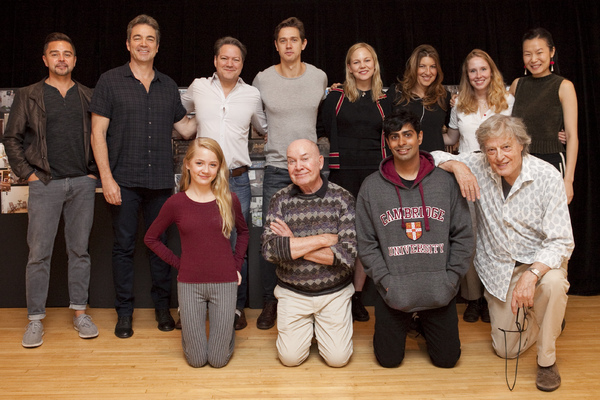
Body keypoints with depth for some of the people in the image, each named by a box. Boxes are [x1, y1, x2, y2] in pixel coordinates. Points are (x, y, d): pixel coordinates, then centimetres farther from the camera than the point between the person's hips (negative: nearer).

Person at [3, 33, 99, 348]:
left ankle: (79, 312, 17)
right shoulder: (28, 96, 7)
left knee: (79, 250, 6)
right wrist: (27, 173, -2)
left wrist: (96, 171, 4)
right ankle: (35, 319, 10)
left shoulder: (89, 97, 11)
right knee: (39, 253, 0)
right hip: (45, 183, -1)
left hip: (82, 183, 2)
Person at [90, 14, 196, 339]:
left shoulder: (168, 86, 12)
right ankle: (124, 312, 18)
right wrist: (106, 178, -10)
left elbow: (185, 129, 16)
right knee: (124, 245, 4)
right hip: (123, 181, -2)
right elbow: (98, 133, -2)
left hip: (160, 180, 3)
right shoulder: (110, 81, 2)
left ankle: (162, 306, 22)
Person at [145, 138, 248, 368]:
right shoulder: (176, 203, -4)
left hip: (224, 283, 0)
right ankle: (189, 325, 35)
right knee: (196, 360, 5)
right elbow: (151, 238, 8)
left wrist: (237, 265, 5)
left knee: (218, 360, 4)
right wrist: (178, 263, 0)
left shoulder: (229, 200, -2)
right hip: (190, 284, 0)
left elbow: (243, 231, 16)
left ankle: (225, 327, 34)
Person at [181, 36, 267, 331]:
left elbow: (264, 129, 25)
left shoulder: (252, 95, 8)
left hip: (237, 180, 0)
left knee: (237, 247, 3)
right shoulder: (198, 87, 7)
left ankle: (237, 307, 19)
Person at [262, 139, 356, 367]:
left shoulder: (342, 198, -10)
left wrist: (292, 245, -19)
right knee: (290, 358, -2)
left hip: (334, 292, -1)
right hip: (292, 293, 1)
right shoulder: (281, 200, -6)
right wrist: (324, 239, -22)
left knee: (338, 358, -4)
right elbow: (269, 250, -20)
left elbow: (348, 254, -19)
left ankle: (321, 325, 26)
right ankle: (307, 326, 28)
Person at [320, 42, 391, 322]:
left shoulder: (384, 100, 12)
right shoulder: (336, 96, 4)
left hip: (374, 172, 3)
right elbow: (325, 131, 5)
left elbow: (388, 138, 15)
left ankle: (357, 295, 16)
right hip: (343, 171, -2)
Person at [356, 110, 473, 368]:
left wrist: (450, 279, -4)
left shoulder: (445, 182, 0)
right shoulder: (372, 186, -2)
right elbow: (366, 242, -2)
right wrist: (386, 281, -9)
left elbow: (463, 235, 3)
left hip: (440, 293, 1)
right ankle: (404, 325, 36)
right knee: (388, 359, 7)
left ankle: (424, 324, 39)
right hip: (393, 293, 0)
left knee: (447, 359, 10)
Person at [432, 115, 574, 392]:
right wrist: (457, 165, -29)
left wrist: (531, 275, -39)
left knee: (552, 283, -40)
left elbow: (561, 242, -23)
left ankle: (547, 360, -13)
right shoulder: (478, 167, -15)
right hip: (498, 267, 3)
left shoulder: (547, 177, -22)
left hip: (540, 259, -2)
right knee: (506, 350, 7)